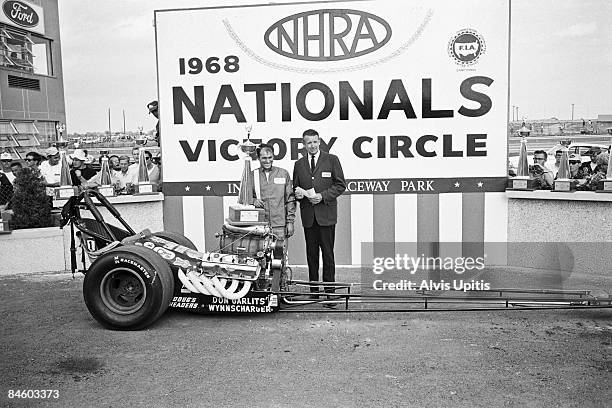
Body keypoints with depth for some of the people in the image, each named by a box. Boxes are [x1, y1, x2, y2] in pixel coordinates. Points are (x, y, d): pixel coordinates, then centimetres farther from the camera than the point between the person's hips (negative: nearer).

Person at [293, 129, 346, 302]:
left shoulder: (332, 160, 4)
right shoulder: (299, 164, 13)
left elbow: (341, 185, 0)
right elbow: (295, 187, 20)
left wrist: (322, 196, -11)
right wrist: (298, 193, -4)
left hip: (326, 214, -3)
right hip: (308, 216, 3)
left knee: (328, 254, -2)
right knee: (311, 254, 7)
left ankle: (330, 291, 6)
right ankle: (313, 290, 15)